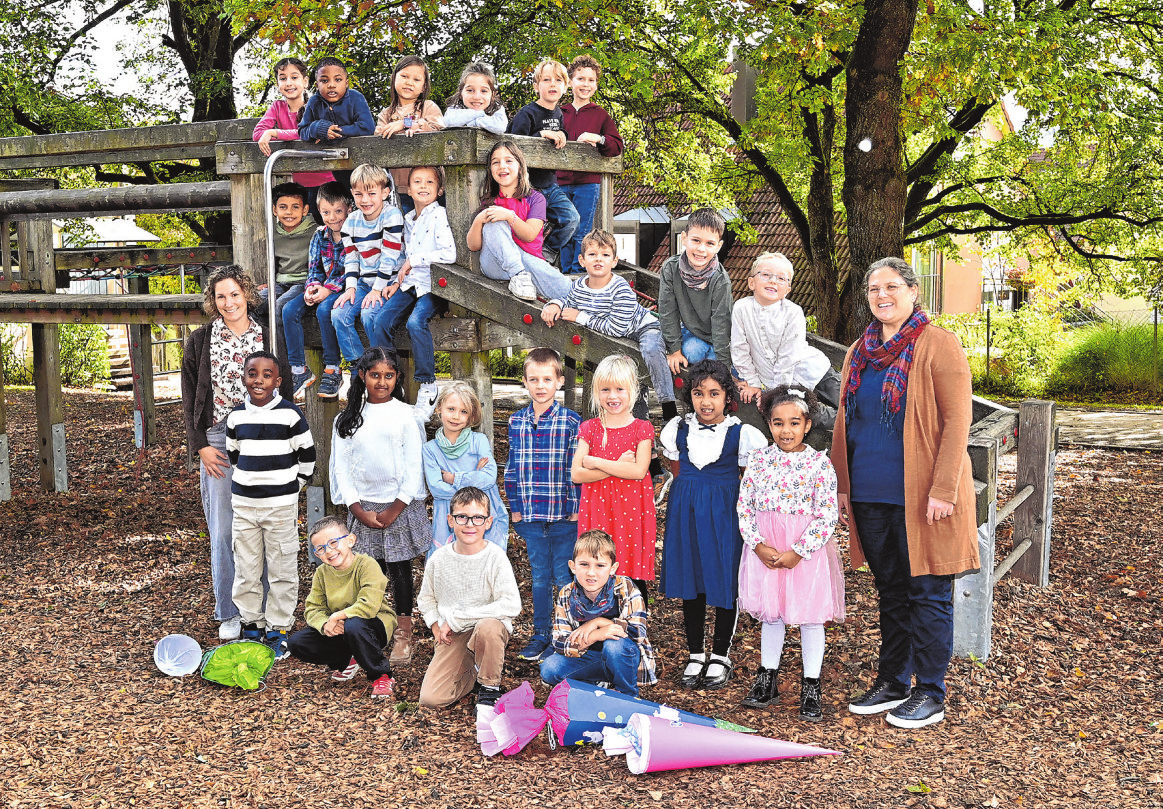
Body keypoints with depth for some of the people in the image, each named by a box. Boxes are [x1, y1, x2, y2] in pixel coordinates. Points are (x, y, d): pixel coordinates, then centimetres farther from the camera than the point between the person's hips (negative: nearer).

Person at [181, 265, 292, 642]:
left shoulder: (269, 340, 3)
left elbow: (285, 395, 7)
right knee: (222, 531, 2)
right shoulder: (200, 341, 4)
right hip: (218, 443, 0)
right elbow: (190, 399, 6)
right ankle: (228, 613, 13)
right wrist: (200, 445, -2)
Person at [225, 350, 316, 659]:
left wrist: (294, 485, 4)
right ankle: (251, 625, 24)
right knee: (246, 569, 9)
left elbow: (307, 455, 2)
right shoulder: (236, 415, 4)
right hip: (243, 503, 3)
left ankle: (278, 629, 14)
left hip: (281, 504, -3)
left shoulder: (290, 414, -7)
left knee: (282, 570, 3)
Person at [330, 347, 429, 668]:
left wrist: (394, 510, -8)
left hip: (400, 506, -2)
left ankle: (404, 634, 15)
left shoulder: (405, 415, -1)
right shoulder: (348, 418, 6)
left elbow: (414, 467, -3)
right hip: (363, 508, 2)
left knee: (399, 569, 4)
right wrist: (360, 510, -5)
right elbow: (341, 466, 5)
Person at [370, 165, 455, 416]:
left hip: (431, 285, -7)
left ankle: (428, 384, -18)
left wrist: (413, 261, -14)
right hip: (409, 284, 7)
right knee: (379, 323, -14)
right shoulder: (408, 219, 16)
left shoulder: (438, 215, -7)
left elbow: (449, 254, -19)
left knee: (416, 322, -31)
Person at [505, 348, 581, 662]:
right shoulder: (516, 422, 4)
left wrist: (575, 507, -8)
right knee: (539, 577, 14)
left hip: (563, 516, -3)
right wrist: (515, 507, 7)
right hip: (530, 516, 3)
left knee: (563, 578, 6)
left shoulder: (571, 421, -7)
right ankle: (541, 634, 26)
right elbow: (512, 467, 9)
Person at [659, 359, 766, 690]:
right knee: (689, 581, 9)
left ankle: (721, 655, 21)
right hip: (686, 512, 3)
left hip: (724, 513, -3)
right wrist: (691, 495, 12)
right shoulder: (677, 430, 1)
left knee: (725, 582, 5)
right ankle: (695, 654, 23)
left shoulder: (741, 434, -7)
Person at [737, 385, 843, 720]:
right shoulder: (758, 460, 0)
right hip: (765, 550, 3)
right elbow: (745, 507, 1)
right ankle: (767, 679, 29)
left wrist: (797, 552, -15)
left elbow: (827, 516, -11)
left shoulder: (819, 463, -9)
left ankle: (811, 687, 19)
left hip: (807, 551, -3)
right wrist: (759, 545, -11)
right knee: (770, 615, 15)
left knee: (810, 617, 6)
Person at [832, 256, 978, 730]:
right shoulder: (860, 353, 13)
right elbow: (844, 423, 18)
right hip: (871, 496, 6)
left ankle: (930, 694, 13)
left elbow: (957, 421, -12)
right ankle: (893, 682, 27)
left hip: (920, 496, -6)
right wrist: (842, 485, 13)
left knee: (927, 594, 3)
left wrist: (943, 489, -17)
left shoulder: (938, 346, -7)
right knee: (890, 592, 15)